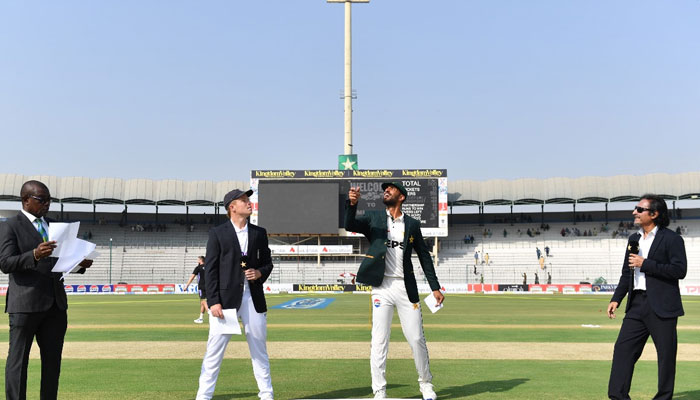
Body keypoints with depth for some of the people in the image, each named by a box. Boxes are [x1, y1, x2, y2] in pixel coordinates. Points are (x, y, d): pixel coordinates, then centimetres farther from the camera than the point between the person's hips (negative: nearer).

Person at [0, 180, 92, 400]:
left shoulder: (51, 226, 18)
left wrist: (80, 264, 4)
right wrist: (34, 254, -29)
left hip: (56, 303, 6)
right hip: (25, 303, -6)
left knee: (52, 359, 8)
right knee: (18, 359, 0)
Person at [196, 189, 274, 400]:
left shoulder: (259, 232, 10)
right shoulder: (217, 232, -1)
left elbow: (267, 262, 17)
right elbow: (210, 269, -4)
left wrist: (260, 273, -6)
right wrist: (213, 301, -11)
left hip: (254, 298, 3)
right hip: (226, 298, -3)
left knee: (259, 349, 11)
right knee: (215, 350, 0)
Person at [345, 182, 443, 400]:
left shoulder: (412, 224, 10)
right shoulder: (373, 218, 7)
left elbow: (424, 256, 11)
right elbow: (350, 225, -12)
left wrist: (435, 288, 5)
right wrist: (352, 204, -32)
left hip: (406, 287, 1)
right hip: (382, 287, -1)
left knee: (417, 339, 6)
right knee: (379, 341, -1)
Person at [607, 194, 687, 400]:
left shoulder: (671, 238, -5)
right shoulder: (634, 239, 17)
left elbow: (680, 270, -16)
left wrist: (645, 264, -16)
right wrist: (616, 299, 13)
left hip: (662, 306, -6)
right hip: (636, 304, 6)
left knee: (666, 354, 4)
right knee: (623, 348, 0)